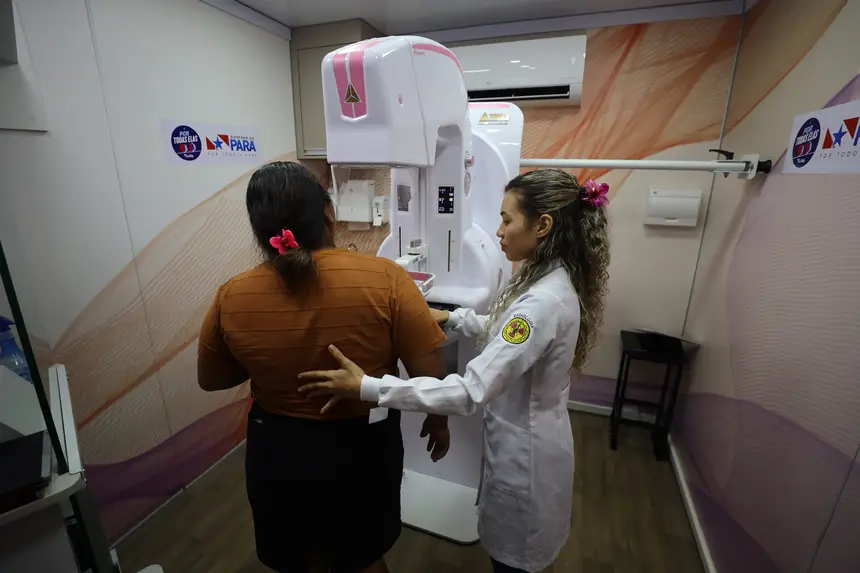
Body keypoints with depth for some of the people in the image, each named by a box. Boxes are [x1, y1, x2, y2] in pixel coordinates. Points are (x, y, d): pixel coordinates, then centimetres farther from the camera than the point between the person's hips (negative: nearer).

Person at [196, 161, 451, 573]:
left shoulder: (231, 299, -15)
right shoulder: (384, 278, -23)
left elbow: (210, 380, 2)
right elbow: (431, 373, -17)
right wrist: (438, 421, 1)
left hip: (278, 452, 2)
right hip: (363, 446, -1)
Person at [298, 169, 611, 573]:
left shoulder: (544, 302, -34)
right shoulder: (551, 280, -2)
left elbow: (471, 392, -37)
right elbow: (504, 333, 13)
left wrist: (366, 386, -35)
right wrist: (452, 317, 4)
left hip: (525, 451, -8)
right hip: (523, 437, 9)